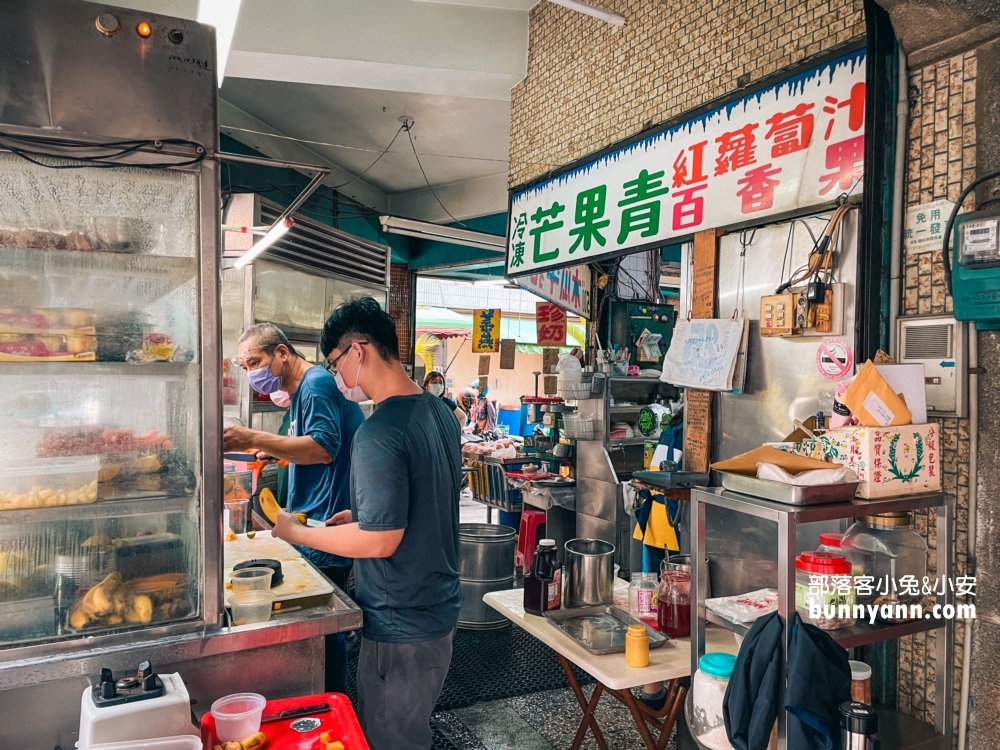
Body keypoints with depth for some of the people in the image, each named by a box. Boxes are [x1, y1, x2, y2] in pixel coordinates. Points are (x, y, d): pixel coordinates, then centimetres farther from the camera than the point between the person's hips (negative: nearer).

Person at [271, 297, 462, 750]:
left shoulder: (379, 433, -25)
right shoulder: (440, 411, 3)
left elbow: (381, 540, -24)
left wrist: (295, 532, -13)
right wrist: (361, 516, 12)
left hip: (401, 627, -8)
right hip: (440, 610, 8)